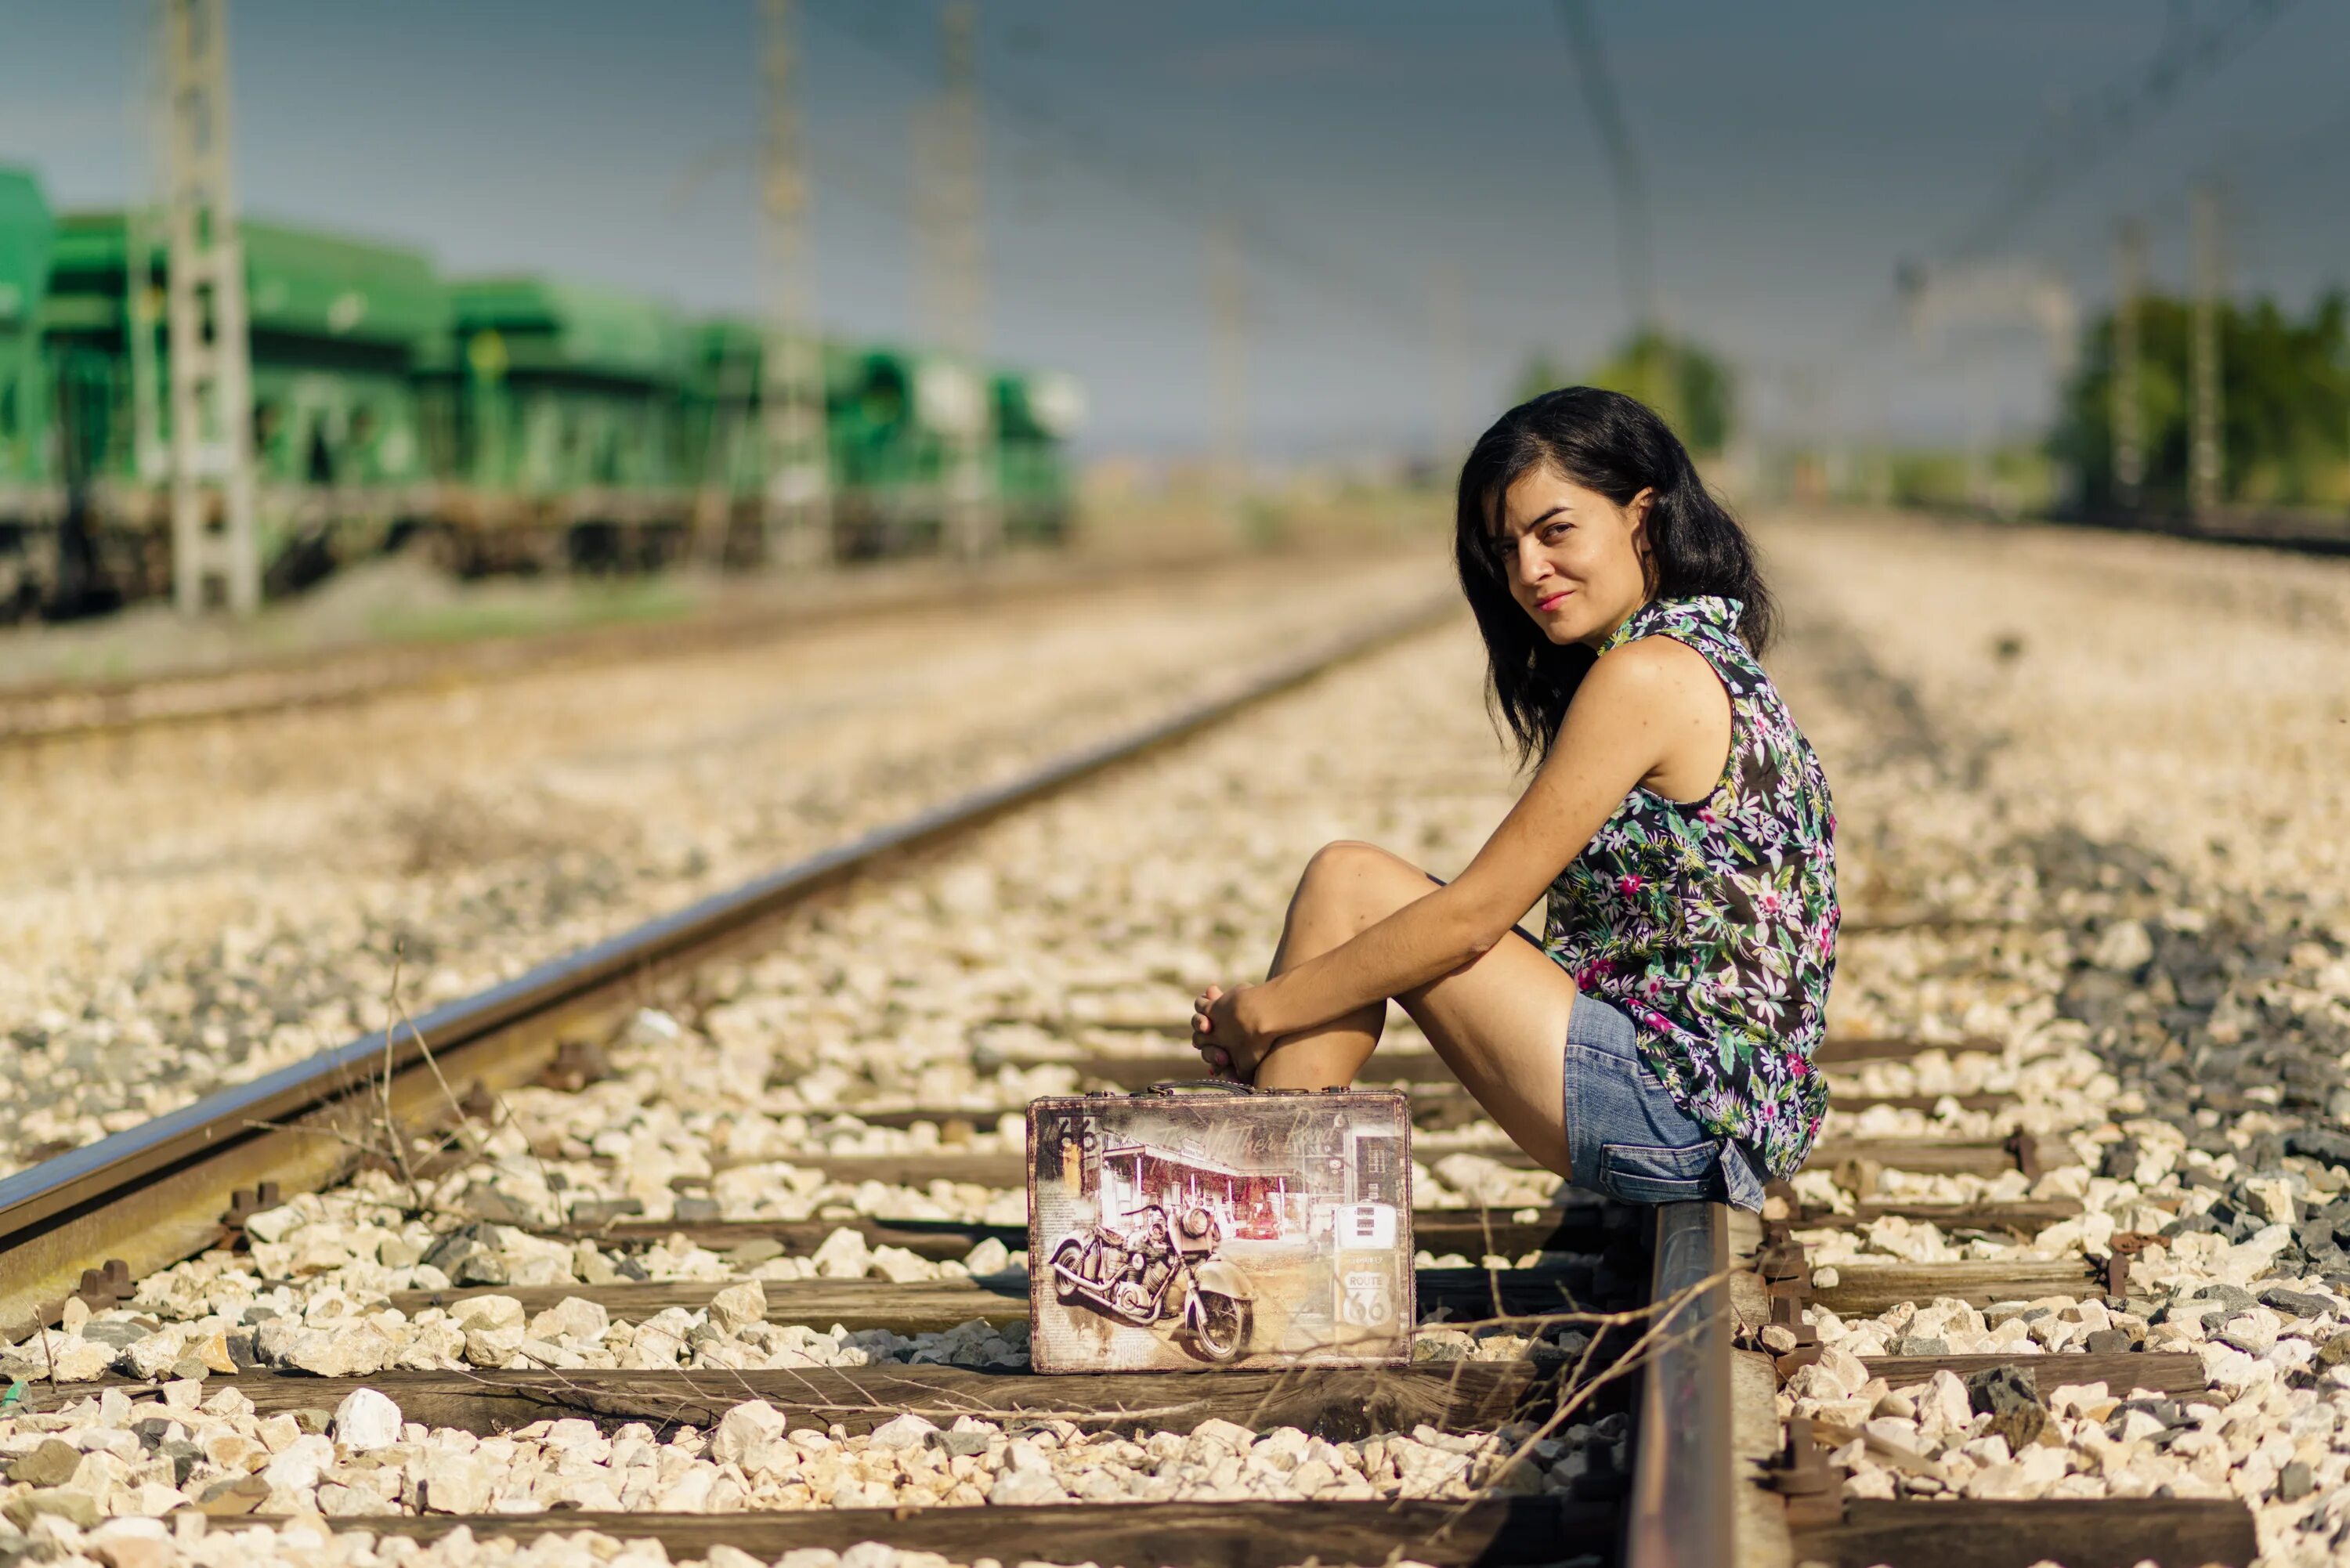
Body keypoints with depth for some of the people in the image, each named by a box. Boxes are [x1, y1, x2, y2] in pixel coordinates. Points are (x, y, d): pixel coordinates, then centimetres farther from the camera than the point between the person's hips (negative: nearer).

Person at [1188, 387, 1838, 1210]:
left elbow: (1472, 916, -14)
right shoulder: (1711, 663, 14)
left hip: (1675, 1111, -10)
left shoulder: (1648, 673, -15)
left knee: (1347, 883, -4)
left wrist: (1263, 1009, -4)